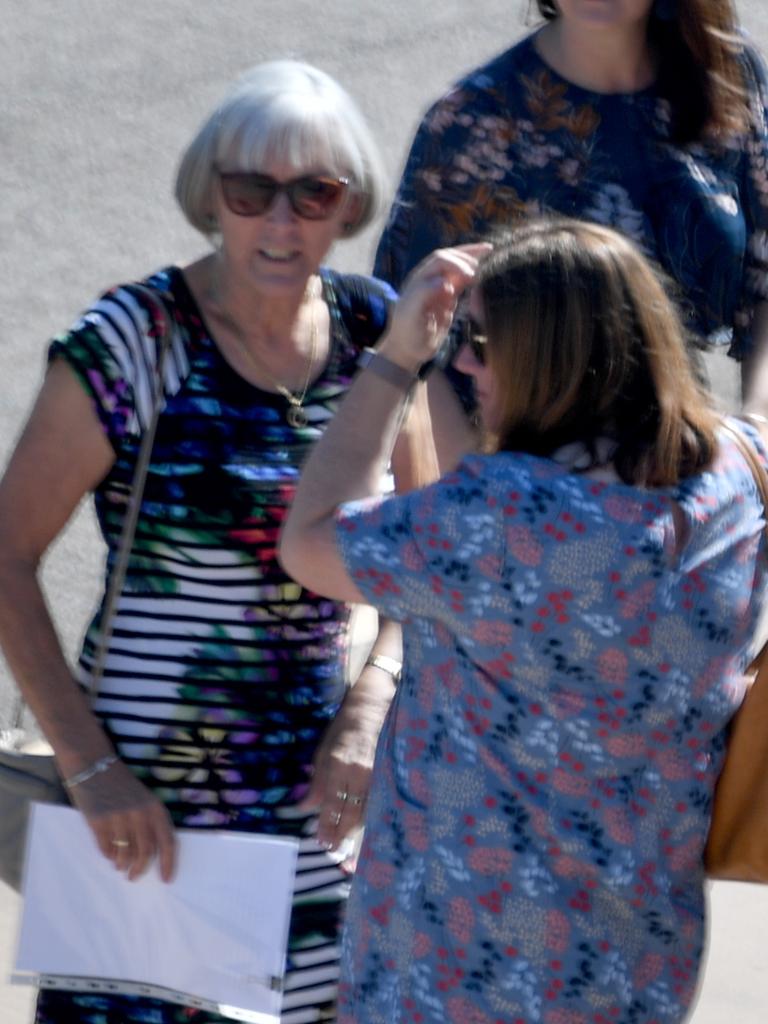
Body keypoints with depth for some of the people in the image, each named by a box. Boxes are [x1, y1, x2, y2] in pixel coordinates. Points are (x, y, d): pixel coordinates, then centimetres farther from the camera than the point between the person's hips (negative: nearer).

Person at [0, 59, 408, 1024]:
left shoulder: (372, 329, 1)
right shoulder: (130, 344, -12)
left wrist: (369, 710, -7)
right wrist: (88, 765, -16)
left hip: (316, 790, 4)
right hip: (148, 799, -4)